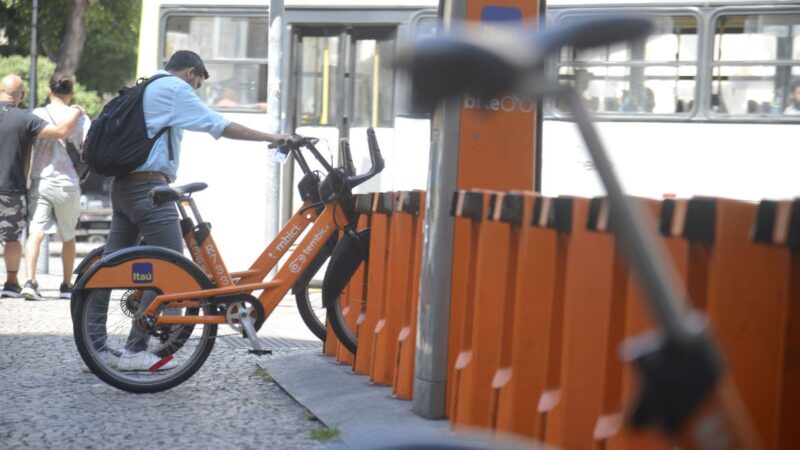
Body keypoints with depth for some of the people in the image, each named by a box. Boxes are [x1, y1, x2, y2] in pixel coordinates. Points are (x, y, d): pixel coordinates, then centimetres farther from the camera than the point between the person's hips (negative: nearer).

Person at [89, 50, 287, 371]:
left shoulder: (145, 89, 24)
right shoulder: (174, 89, -4)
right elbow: (219, 126, -11)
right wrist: (272, 138, -8)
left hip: (123, 185, 10)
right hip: (148, 186, -10)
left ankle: (94, 346, 12)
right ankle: (134, 351, -10)